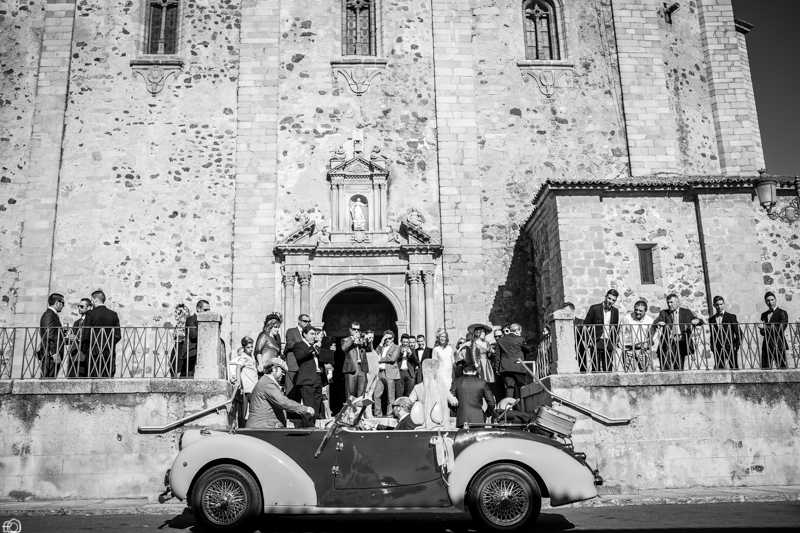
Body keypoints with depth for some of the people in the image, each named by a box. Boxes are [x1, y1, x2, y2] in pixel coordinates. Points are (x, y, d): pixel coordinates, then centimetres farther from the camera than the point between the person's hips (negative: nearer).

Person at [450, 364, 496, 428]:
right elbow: (491, 403, 6)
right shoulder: (482, 382, 5)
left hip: (461, 420, 0)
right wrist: (486, 415, 21)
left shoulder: (456, 382, 5)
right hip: (478, 420, 0)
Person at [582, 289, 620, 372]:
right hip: (596, 343, -4)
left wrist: (614, 342, 10)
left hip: (609, 344, 4)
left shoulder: (615, 311, 11)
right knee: (596, 369, -7)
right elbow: (585, 325, -1)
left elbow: (616, 328, 20)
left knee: (608, 370, 1)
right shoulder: (594, 308, -2)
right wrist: (587, 340, -8)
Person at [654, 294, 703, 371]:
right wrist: (659, 323, -21)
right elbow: (654, 324, 3)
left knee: (679, 367, -4)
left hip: (681, 343, 0)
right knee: (666, 368, -11)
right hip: (668, 343, 0)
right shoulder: (663, 313, 15)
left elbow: (700, 321, 10)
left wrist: (697, 321, -14)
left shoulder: (686, 312, 15)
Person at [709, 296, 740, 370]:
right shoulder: (711, 320, 12)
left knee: (734, 368, -2)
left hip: (730, 347, -2)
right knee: (718, 369, -5)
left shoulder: (731, 317, 6)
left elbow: (738, 332, 3)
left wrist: (736, 345, -5)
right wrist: (712, 347, 5)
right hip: (718, 349, 2)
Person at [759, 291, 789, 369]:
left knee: (781, 368, -6)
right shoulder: (764, 315, 16)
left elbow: (781, 329, -11)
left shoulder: (782, 313, 0)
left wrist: (766, 328, -14)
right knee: (765, 368, -1)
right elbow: (761, 332, 13)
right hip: (766, 345, 5)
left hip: (778, 345, -5)